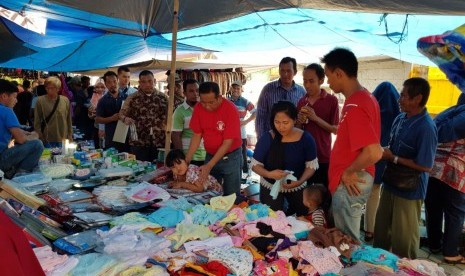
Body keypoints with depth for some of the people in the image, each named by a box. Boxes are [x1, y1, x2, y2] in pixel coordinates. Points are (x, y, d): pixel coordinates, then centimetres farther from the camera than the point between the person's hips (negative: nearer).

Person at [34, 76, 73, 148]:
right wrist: (40, 138, -5)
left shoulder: (65, 100, 2)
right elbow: (37, 122, -1)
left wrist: (70, 137, 6)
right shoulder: (40, 101, -4)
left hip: (63, 140, 2)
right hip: (47, 141, -2)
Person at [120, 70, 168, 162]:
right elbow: (122, 114, 3)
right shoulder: (132, 98, 4)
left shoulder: (163, 97, 7)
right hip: (139, 142, -1)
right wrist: (126, 119, -17)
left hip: (160, 142, 1)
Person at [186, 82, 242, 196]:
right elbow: (196, 136, 0)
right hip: (210, 155, 4)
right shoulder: (198, 108, -8)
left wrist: (209, 165, -26)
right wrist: (186, 161, -8)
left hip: (230, 157, -4)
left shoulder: (230, 109, -22)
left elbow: (227, 142, -21)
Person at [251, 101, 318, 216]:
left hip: (297, 187, 2)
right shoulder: (266, 139, -19)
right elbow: (255, 164, -11)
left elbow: (311, 165, -6)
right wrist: (269, 174, -32)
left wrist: (300, 181, -24)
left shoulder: (306, 139, -15)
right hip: (270, 187, -1)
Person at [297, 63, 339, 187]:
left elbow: (335, 129, -8)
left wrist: (315, 118, -19)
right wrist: (299, 122, -8)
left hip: (323, 157, -4)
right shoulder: (301, 101, 8)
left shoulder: (331, 100, -6)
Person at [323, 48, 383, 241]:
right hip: (352, 182, 10)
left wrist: (348, 172, -17)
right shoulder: (364, 97, 8)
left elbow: (374, 152, -31)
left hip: (350, 184, -10)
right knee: (347, 238, 23)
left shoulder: (354, 105, -25)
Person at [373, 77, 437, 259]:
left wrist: (393, 158, -19)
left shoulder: (426, 128, -24)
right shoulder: (400, 118, 1)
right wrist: (384, 151, -6)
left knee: (403, 237, 10)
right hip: (391, 183, 8)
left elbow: (426, 166, -24)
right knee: (381, 228, 22)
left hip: (409, 190, -8)